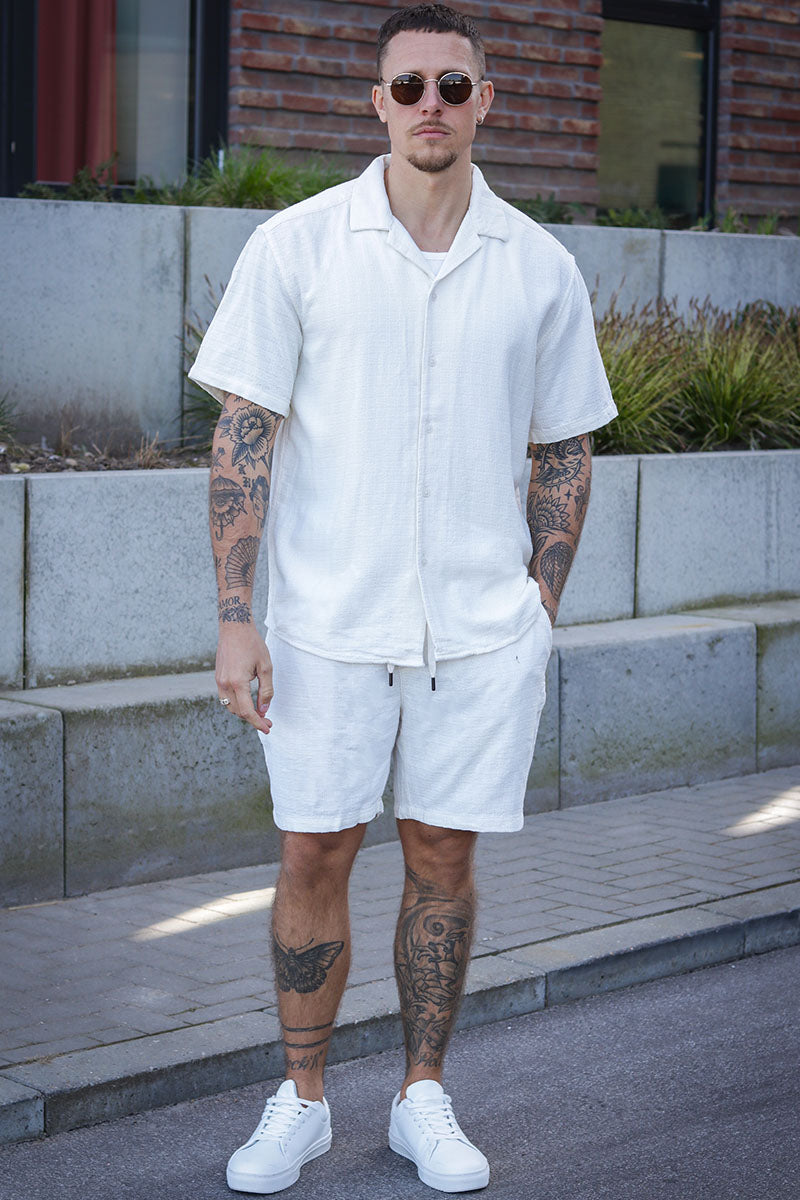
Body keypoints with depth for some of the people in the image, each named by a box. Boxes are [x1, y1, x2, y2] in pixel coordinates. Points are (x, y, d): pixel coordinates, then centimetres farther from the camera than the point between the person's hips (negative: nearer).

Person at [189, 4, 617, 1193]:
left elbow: (564, 451, 11)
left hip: (482, 626, 1)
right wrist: (235, 617, -8)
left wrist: (541, 607, 6)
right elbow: (243, 433, -3)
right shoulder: (295, 246, -3)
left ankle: (423, 1097, 23)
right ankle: (301, 1101, 21)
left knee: (444, 855, 8)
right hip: (326, 619, -1)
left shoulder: (540, 268, 3)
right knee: (314, 855, 4)